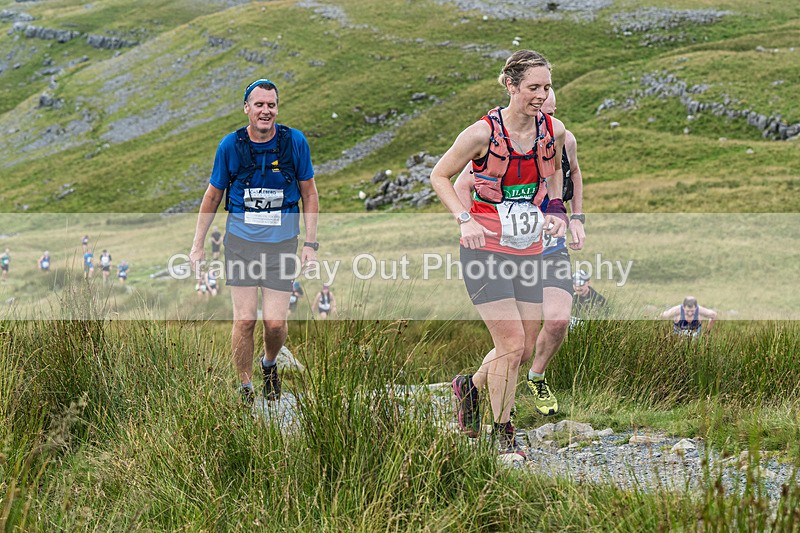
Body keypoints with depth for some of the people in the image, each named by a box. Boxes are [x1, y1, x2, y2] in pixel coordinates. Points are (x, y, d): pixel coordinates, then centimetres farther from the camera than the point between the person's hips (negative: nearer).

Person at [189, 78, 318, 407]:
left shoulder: (294, 141, -3)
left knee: (275, 323, -4)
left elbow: (309, 193, 5)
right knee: (244, 319, -6)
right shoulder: (231, 145, -3)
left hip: (282, 241, 0)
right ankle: (245, 389, 11)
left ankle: (269, 365, 29)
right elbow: (213, 195, 7)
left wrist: (310, 243, 0)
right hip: (241, 239, 0)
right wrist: (198, 245, 7)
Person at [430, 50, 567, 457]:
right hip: (486, 250, -5)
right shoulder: (483, 133, -15)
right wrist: (464, 219, -16)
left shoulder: (553, 130, -2)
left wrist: (556, 207, 6)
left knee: (525, 347, 7)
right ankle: (504, 436, 4)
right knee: (511, 341, -11)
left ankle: (470, 385, 36)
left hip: (528, 251, 5)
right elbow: (439, 176, -3)